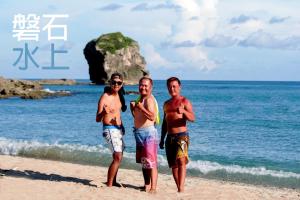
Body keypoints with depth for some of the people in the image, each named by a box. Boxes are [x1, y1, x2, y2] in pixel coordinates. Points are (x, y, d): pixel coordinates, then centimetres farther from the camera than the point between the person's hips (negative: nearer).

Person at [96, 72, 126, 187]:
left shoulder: (119, 95, 7)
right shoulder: (105, 98, -17)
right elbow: (97, 119, -19)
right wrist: (103, 113, -40)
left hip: (119, 129, 9)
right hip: (110, 129, -9)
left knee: (117, 157, 18)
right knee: (117, 157, -19)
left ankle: (113, 181, 31)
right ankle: (108, 185, -17)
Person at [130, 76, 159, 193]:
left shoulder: (149, 99, -12)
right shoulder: (140, 99, 17)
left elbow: (152, 117, -25)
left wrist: (141, 108, -26)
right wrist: (133, 108, 8)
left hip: (148, 132, -10)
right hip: (139, 133, 10)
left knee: (151, 162, -12)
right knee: (143, 162, 15)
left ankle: (153, 188, -13)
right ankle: (147, 185, 25)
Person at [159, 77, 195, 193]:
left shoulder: (184, 101, 0)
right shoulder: (166, 104, 19)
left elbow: (192, 118, -13)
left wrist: (183, 111, -33)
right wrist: (162, 139, 21)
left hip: (181, 135, -6)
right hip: (169, 137, 7)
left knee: (181, 161, -22)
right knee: (173, 165, 6)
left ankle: (181, 188, -30)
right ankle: (179, 188, 14)